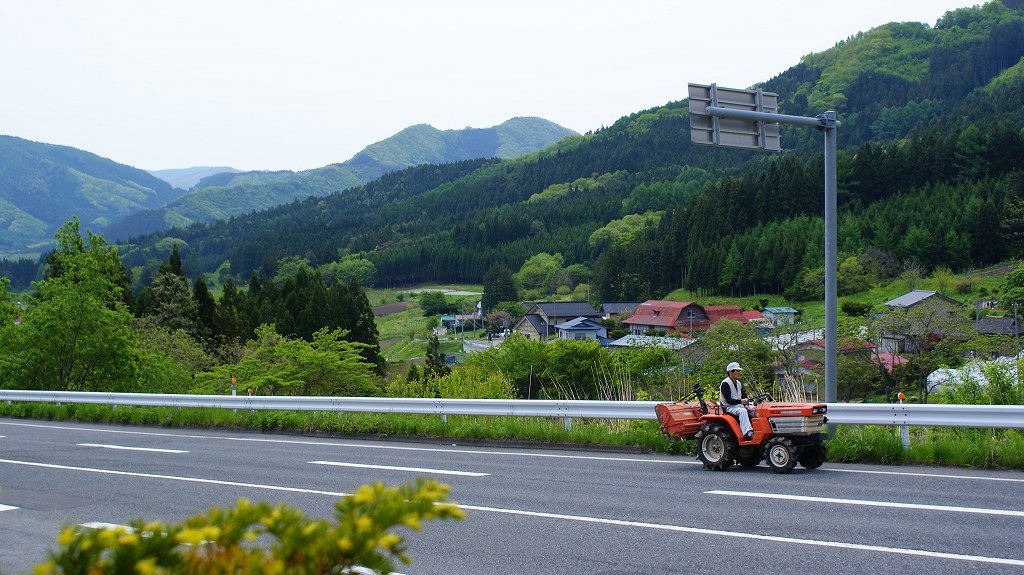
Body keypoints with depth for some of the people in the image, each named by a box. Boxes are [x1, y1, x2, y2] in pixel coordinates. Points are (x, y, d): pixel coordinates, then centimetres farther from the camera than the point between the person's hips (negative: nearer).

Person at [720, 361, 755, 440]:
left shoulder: (738, 384, 17)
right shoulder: (725, 383, -11)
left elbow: (744, 396, 16)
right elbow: (728, 400, -18)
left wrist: (745, 405, -4)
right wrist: (740, 401, -28)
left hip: (739, 406, 8)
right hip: (729, 408, -8)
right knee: (742, 411, -35)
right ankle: (748, 433, -45)